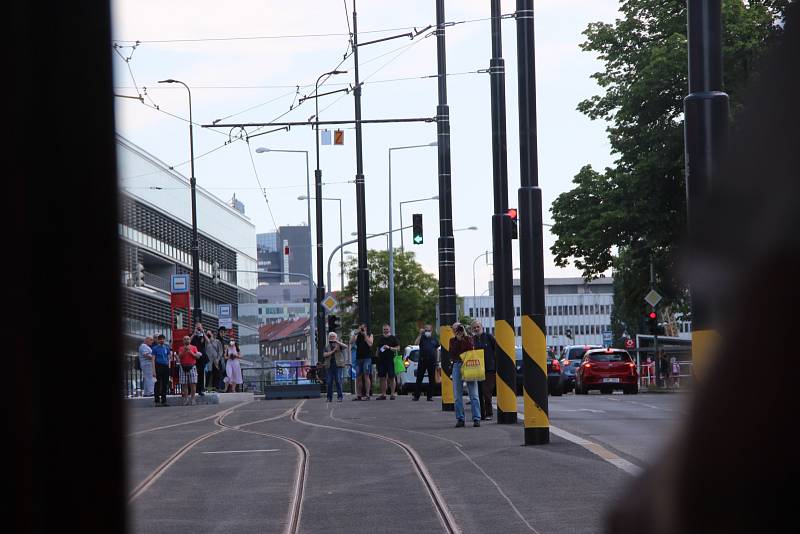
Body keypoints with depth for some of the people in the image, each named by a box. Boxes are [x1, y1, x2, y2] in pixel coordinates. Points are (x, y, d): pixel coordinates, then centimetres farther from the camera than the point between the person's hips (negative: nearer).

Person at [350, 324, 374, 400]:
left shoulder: (370, 335, 7)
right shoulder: (357, 336, 16)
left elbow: (370, 343, -9)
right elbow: (351, 341, 1)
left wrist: (365, 335, -9)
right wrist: (355, 333, -5)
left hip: (367, 357, -4)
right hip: (358, 358, 4)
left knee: (366, 376, -10)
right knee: (358, 377, 3)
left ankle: (367, 395, -11)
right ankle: (359, 395, 7)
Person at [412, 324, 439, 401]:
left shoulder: (434, 339, 11)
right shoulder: (422, 338, 3)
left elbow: (437, 349, 17)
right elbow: (416, 343, -16)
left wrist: (437, 361, 12)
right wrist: (420, 334, -20)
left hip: (432, 362, 3)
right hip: (422, 361, -3)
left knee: (431, 380, 5)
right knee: (419, 379, -2)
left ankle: (430, 396, 11)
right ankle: (416, 396, 1)